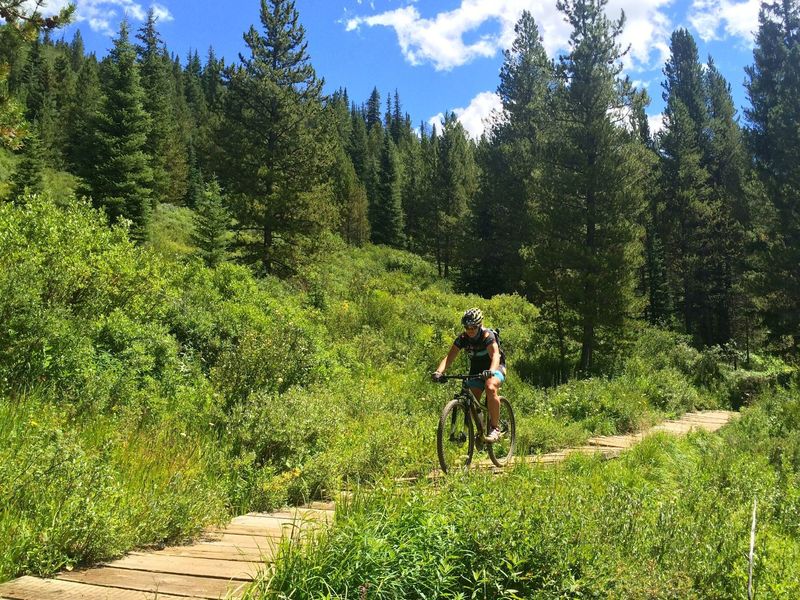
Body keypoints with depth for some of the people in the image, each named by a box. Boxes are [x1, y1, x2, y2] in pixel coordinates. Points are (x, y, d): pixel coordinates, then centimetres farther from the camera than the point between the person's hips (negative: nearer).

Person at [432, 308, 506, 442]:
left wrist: (490, 372, -59)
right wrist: (438, 372, -40)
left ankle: (495, 429, -25)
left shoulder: (487, 336, -25)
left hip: (494, 368, -5)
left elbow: (495, 356, -39)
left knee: (490, 388, -34)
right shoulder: (462, 338, -13)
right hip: (476, 369, 5)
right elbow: (449, 357, -21)